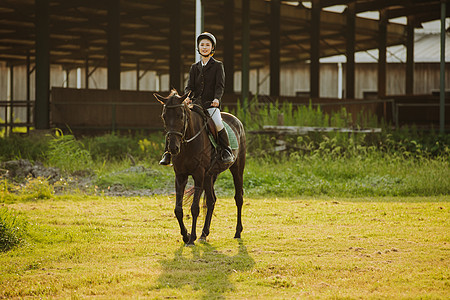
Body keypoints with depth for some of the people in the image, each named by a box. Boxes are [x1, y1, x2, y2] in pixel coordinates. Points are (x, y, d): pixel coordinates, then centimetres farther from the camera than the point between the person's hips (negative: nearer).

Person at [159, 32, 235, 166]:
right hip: (195, 103, 4)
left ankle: (227, 152, -15)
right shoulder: (194, 67, 18)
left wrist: (216, 98, -22)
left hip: (211, 104, -4)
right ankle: (168, 153, -9)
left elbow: (220, 85, -3)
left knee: (217, 124, -31)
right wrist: (188, 97, -12)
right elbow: (190, 86, 10)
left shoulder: (217, 65, 7)